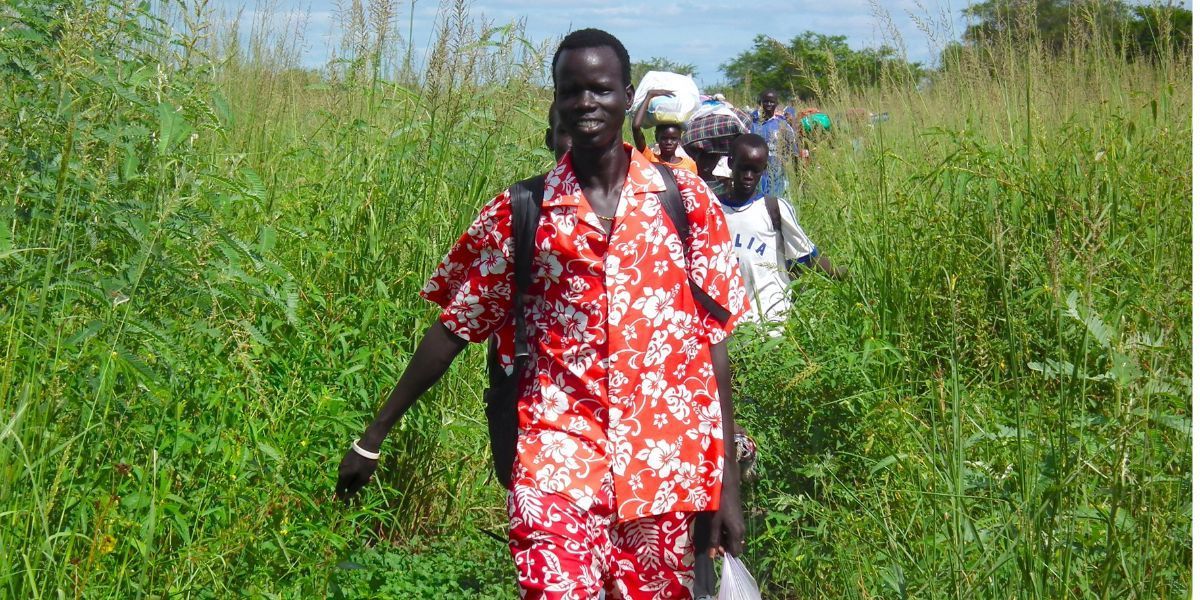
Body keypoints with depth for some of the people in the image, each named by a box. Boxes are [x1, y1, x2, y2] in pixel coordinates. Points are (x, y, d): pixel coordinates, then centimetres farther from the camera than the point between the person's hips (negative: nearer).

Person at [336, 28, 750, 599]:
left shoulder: (685, 199, 4)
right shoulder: (518, 213, 3)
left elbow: (712, 338, 5)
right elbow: (452, 328, 9)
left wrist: (728, 485, 3)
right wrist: (373, 437, 11)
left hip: (663, 463, 1)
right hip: (558, 446, -1)